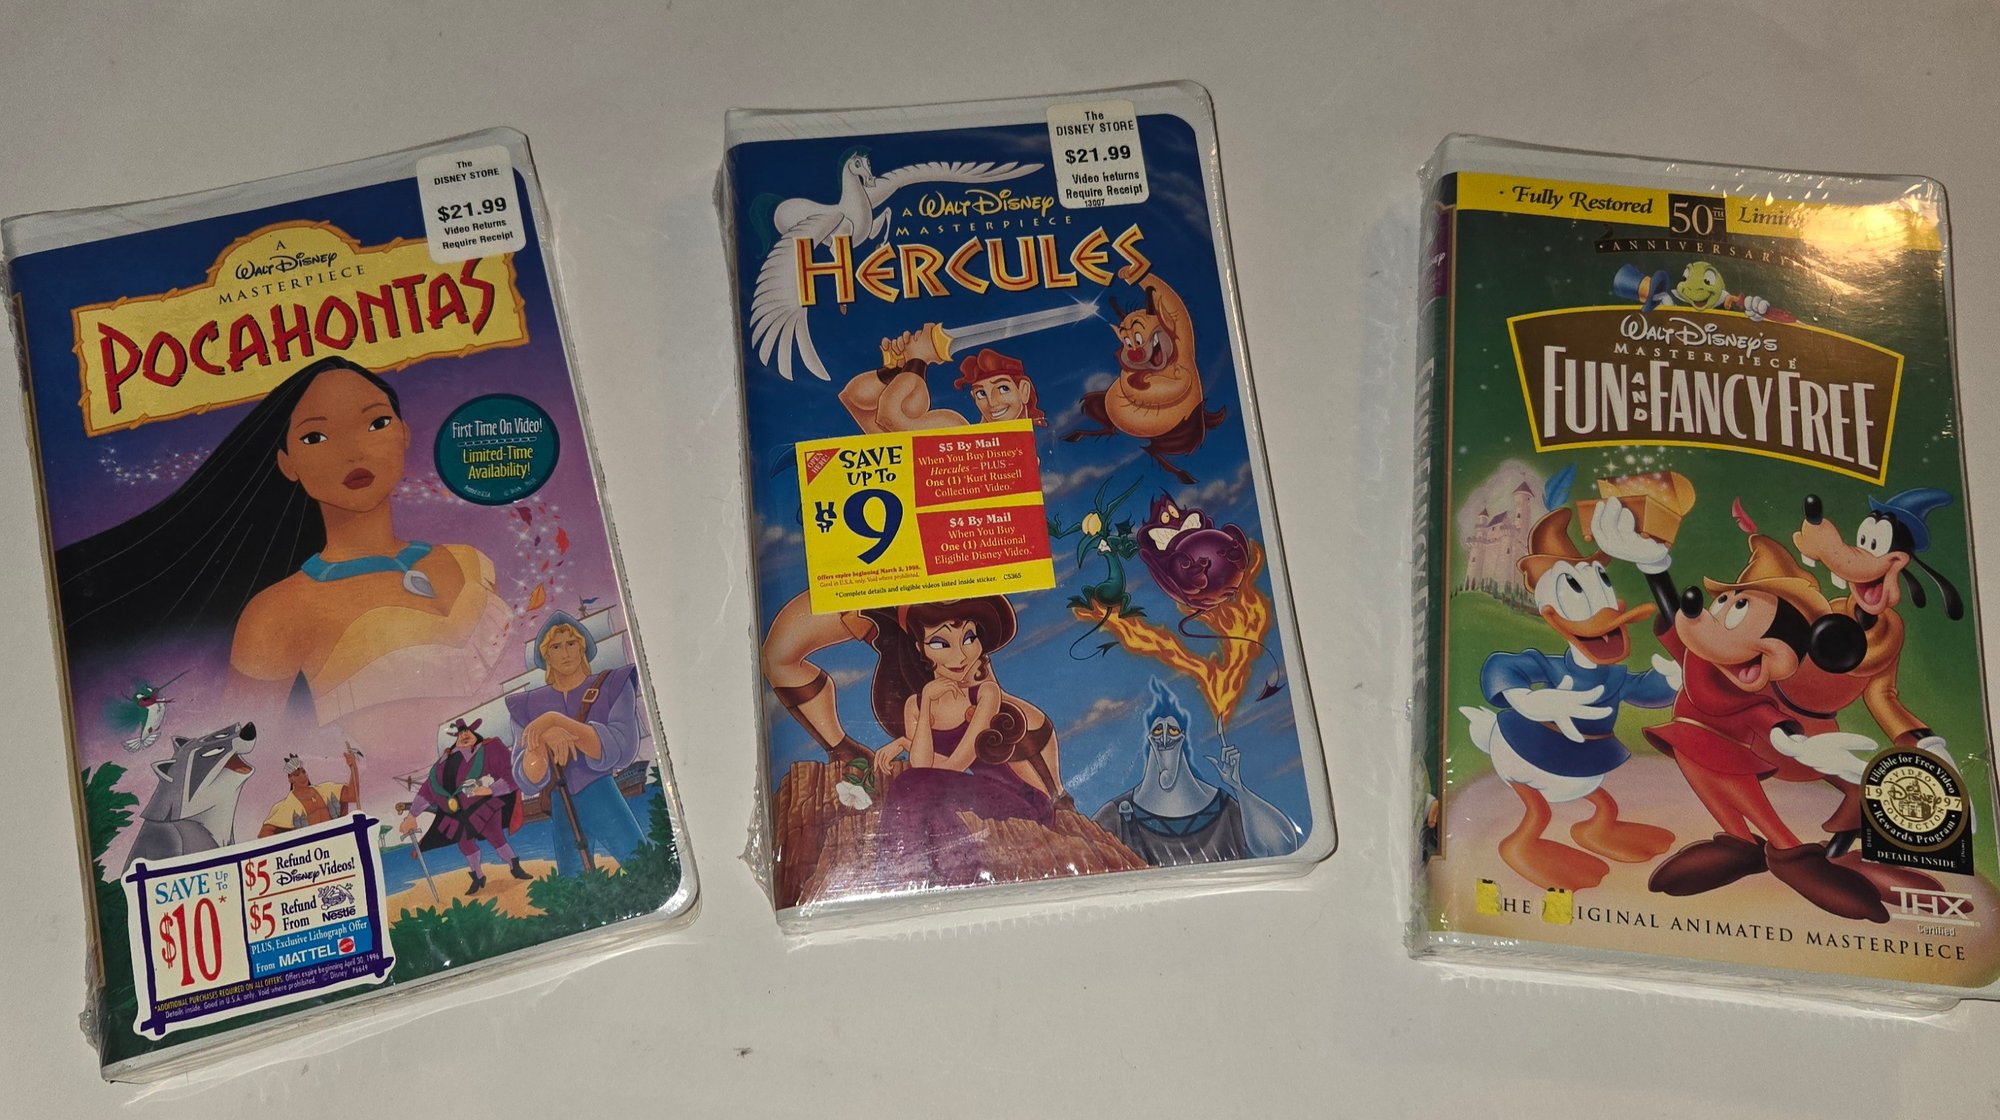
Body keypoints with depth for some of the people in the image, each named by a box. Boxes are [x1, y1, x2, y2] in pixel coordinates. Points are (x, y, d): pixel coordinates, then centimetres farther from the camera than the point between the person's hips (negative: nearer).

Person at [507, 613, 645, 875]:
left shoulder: (613, 685, 3)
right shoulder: (530, 705, 9)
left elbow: (622, 750, -14)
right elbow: (528, 782, -2)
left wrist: (557, 720, -24)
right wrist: (543, 740, -25)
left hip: (605, 801, -3)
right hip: (563, 813, 3)